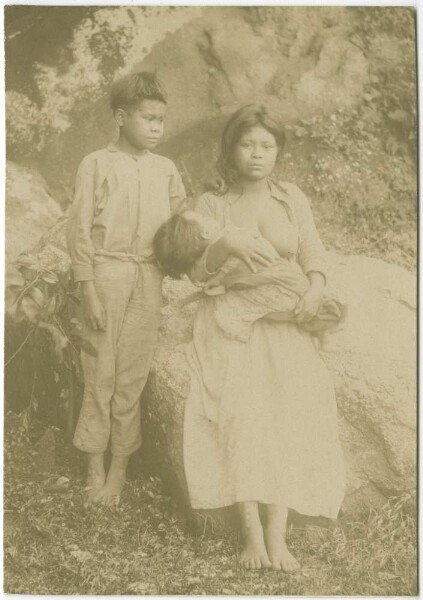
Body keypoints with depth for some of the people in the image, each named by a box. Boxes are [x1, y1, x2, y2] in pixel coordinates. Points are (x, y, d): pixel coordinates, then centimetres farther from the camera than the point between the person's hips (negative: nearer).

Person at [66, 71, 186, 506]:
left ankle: (120, 466, 17)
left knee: (132, 373, 6)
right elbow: (80, 229, -3)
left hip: (148, 278, 3)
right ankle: (95, 467, 16)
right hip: (107, 272, -3)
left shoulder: (165, 170, 10)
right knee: (100, 372, 2)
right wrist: (88, 290, -8)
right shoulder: (97, 165, -1)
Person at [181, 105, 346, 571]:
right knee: (239, 419, -17)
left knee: (288, 419, -12)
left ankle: (277, 534, -8)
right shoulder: (211, 205, 4)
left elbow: (313, 252, 4)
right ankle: (252, 533, -11)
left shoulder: (293, 200, 9)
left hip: (283, 327, 2)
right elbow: (196, 272, 0)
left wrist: (316, 285, -18)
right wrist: (226, 244, -19)